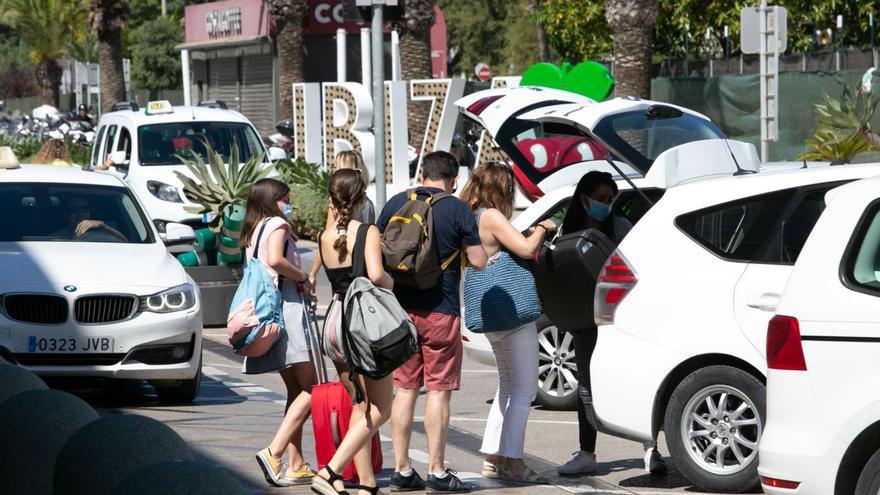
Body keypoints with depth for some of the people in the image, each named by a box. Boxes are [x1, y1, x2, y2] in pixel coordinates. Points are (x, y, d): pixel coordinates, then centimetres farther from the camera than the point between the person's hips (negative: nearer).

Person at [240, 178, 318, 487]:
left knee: (295, 391, 11)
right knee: (311, 389, -10)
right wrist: (302, 278, -9)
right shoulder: (277, 224, -4)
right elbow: (276, 260, -22)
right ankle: (274, 453, -22)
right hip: (287, 307, -9)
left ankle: (296, 465, 7)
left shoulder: (253, 232, 21)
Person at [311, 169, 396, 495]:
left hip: (333, 321, 6)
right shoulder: (367, 232, -10)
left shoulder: (324, 238, 6)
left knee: (360, 407, 15)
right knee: (379, 410, -1)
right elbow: (376, 274, -25)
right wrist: (390, 283, -3)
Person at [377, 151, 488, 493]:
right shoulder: (458, 210, -7)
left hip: (400, 308, 4)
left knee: (404, 388, 10)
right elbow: (478, 261, -6)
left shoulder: (395, 204, 5)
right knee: (438, 390, 0)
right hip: (440, 311, -4)